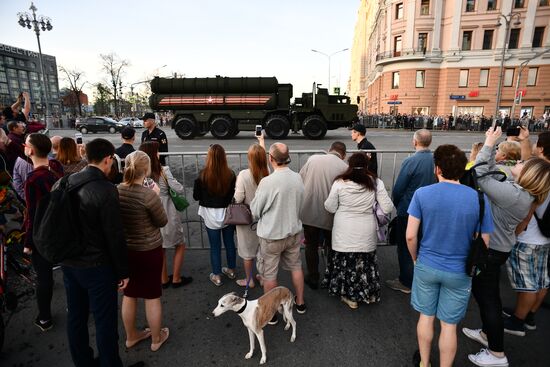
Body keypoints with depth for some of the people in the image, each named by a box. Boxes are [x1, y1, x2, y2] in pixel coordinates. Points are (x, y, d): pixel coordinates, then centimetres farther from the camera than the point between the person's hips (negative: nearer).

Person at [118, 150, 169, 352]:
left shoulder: (115, 191, -9)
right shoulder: (148, 194, -25)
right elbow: (162, 222, -12)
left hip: (124, 249, 5)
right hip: (149, 251, -5)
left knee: (129, 294, 21)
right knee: (152, 296, 12)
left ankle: (131, 336, 40)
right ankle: (156, 339, 31)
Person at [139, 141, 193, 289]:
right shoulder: (163, 171, -17)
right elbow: (179, 189, -18)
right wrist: (181, 188, 4)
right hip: (167, 214, -4)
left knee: (159, 249, 21)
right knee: (180, 246, 16)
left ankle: (164, 279, 32)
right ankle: (176, 279, 21)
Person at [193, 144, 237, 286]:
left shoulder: (203, 175, -16)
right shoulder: (230, 174, -13)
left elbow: (196, 196, -6)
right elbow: (234, 194, -3)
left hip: (211, 215, -2)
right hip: (228, 213, 2)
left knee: (215, 246, 11)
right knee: (229, 242, 18)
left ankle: (217, 276, 24)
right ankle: (231, 270, 37)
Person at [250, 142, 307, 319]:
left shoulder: (267, 182, -25)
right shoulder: (298, 178, -8)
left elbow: (255, 211, -14)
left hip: (272, 235, -5)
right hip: (293, 231, 5)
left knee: (269, 274, 12)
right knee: (296, 266, 23)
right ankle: (300, 302, 41)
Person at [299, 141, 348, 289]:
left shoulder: (312, 159, 0)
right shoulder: (345, 168, -7)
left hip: (309, 212, 1)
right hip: (330, 215, -1)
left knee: (311, 246, 19)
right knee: (332, 246, 21)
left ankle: (313, 278, 29)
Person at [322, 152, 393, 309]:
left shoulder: (340, 183, -11)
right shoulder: (376, 183, -9)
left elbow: (330, 208, -3)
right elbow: (387, 209, -7)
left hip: (344, 233, -1)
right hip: (366, 233, 1)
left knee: (346, 262, 15)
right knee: (366, 262, 18)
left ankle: (350, 297, 28)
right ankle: (369, 294, 35)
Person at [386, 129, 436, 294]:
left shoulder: (411, 161, -22)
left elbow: (398, 188, -17)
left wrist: (397, 204, 2)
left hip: (408, 211, -6)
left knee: (406, 247, 10)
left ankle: (406, 282, 22)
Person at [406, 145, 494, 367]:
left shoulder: (422, 194, -14)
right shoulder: (479, 199, -12)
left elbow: (410, 236, -12)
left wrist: (416, 258, 6)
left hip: (426, 266, 1)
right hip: (459, 272, 0)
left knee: (426, 317, 19)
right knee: (449, 325, 15)